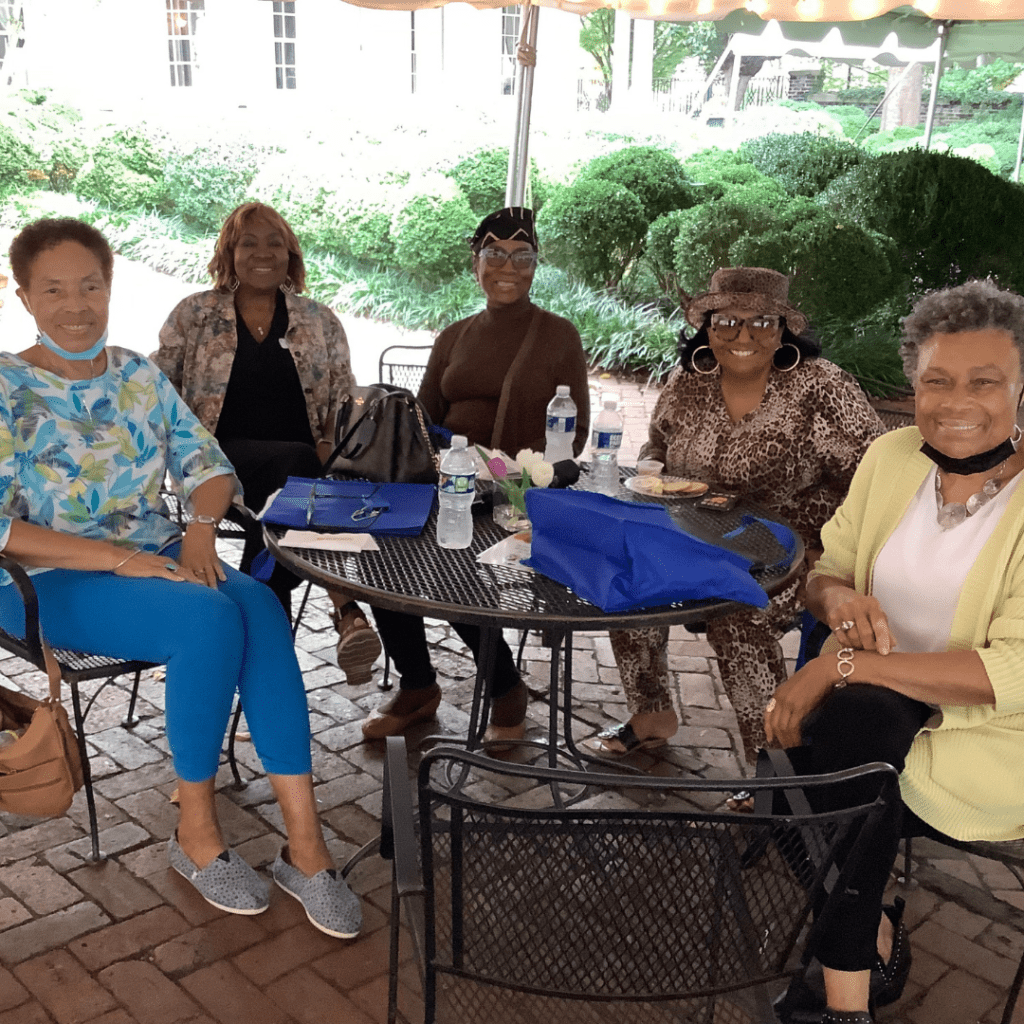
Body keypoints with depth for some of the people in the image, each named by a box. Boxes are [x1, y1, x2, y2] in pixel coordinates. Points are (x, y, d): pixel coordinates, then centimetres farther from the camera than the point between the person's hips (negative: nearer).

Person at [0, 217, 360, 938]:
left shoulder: (141, 377, 12)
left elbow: (209, 467, 11)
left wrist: (201, 528, -12)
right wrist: (120, 559, -22)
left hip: (159, 557, 5)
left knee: (260, 607, -27)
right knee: (210, 619, -32)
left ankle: (305, 843, -26)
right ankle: (197, 831, -14)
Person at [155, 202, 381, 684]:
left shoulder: (320, 322, 15)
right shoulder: (193, 315, 11)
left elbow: (345, 404, 12)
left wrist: (331, 446, -10)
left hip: (300, 466, 2)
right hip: (221, 461, -2)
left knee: (279, 501, -36)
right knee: (296, 462, -34)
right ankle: (347, 612, -42)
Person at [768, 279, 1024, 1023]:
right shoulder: (892, 459, 1)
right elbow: (826, 572, 10)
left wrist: (841, 666, -28)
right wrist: (838, 596, -16)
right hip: (878, 706, 4)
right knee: (850, 722, -27)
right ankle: (873, 944, -2)